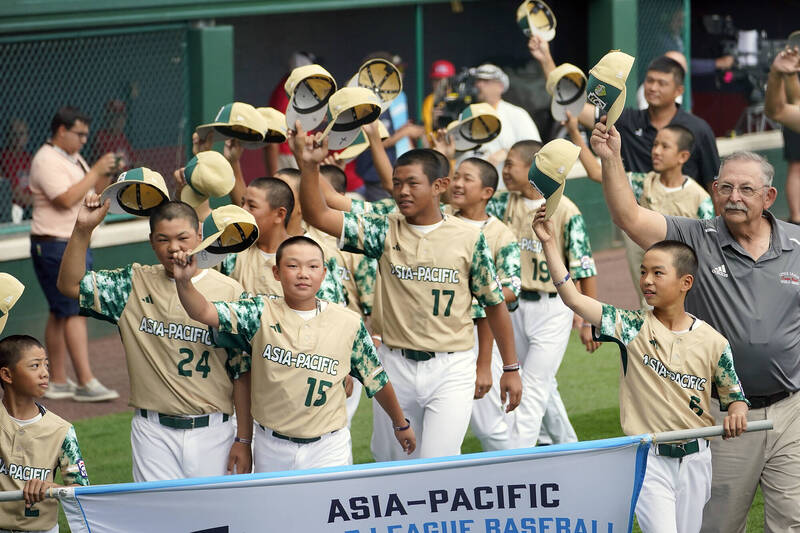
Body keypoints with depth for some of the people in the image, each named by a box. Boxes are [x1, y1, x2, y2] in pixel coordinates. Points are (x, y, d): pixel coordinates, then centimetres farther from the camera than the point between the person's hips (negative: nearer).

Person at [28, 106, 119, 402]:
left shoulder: (73, 159, 17)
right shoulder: (47, 161, -14)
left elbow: (93, 191, 23)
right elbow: (67, 199, -24)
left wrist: (107, 173, 4)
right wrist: (96, 171, -19)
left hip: (74, 245, 10)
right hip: (56, 246, -10)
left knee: (61, 314, 10)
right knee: (75, 311, -13)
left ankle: (58, 381, 13)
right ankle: (86, 383, -17)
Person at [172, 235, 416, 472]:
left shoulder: (349, 324, -1)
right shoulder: (260, 315, -4)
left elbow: (377, 380, 11)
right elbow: (204, 312, -16)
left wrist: (401, 424, 22)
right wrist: (184, 282, -36)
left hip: (328, 448, 0)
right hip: (272, 448, 0)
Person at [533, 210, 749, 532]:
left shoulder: (713, 342, -1)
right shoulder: (633, 328, -4)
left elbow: (733, 396, 7)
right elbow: (573, 298, -11)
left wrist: (737, 413, -17)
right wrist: (549, 243, -16)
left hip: (695, 460, 2)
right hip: (648, 460, -2)